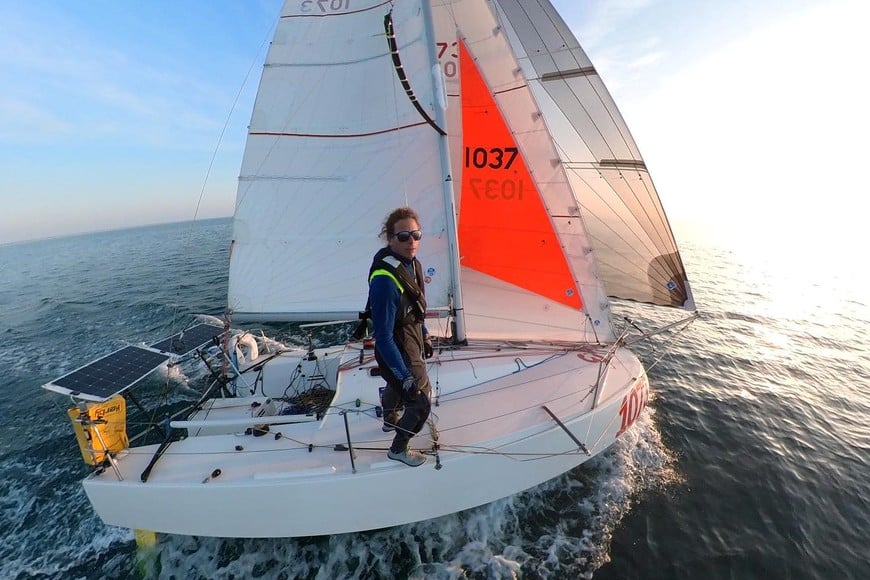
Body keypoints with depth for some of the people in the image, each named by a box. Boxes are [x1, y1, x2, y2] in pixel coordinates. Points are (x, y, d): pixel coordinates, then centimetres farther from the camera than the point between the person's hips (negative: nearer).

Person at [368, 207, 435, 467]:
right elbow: (383, 337, -30)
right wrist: (406, 377, -27)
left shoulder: (411, 262, -6)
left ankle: (389, 420, 65)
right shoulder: (385, 279, -34)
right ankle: (398, 449, 34)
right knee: (420, 404, 5)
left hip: (412, 341, 9)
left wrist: (425, 336, 18)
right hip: (397, 352, -9)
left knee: (396, 385, 33)